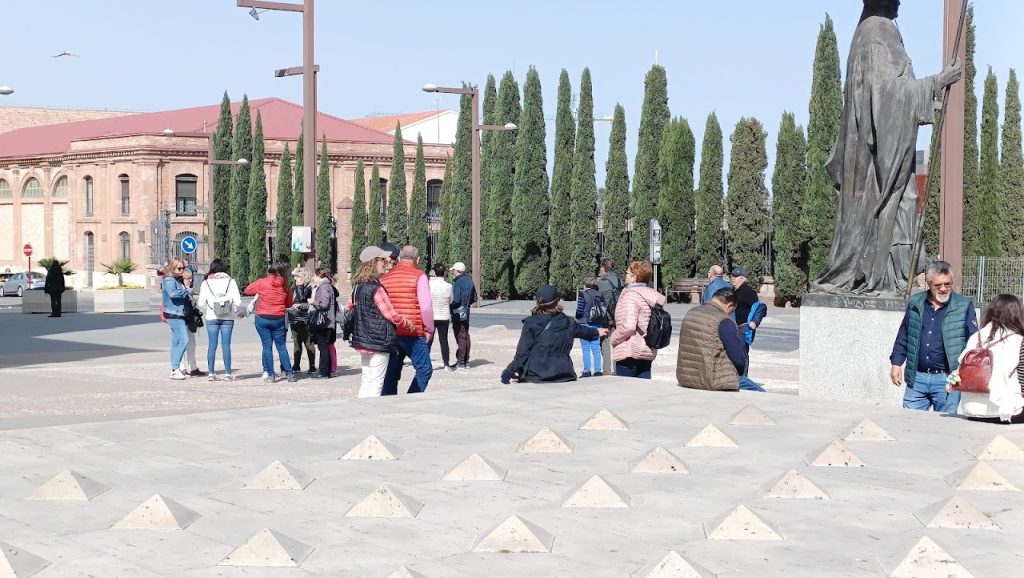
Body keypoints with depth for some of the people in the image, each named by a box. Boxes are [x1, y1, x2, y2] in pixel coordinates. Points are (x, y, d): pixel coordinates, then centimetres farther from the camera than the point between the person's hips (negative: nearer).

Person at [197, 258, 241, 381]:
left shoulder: (206, 283, -1)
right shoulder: (231, 282, -1)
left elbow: (201, 303, -5)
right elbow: (238, 302, -6)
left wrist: (205, 313, 13)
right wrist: (234, 312, 12)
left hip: (211, 318, 0)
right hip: (227, 318, 0)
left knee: (212, 345, 5)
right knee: (226, 345, 2)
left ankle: (211, 373, 5)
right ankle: (227, 373, 1)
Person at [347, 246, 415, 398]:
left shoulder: (358, 286, 8)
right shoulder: (376, 289, -17)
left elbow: (349, 307, 20)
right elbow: (392, 315, -16)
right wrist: (409, 323, -1)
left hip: (361, 340, 8)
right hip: (378, 342, -8)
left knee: (366, 380, 14)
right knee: (376, 382, -5)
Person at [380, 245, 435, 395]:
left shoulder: (385, 278, 11)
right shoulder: (418, 276, -5)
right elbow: (426, 306, -9)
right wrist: (429, 329, 2)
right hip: (413, 333, -6)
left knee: (391, 374, 12)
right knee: (424, 369, 0)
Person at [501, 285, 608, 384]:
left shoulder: (530, 323, -5)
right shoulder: (567, 322, 7)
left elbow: (522, 352, -7)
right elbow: (583, 331, 29)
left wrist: (510, 374, -1)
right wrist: (596, 332, 52)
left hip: (535, 375, -4)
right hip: (563, 374, 4)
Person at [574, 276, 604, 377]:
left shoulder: (583, 295, -11)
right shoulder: (599, 296, 5)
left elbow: (579, 311, -12)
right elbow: (604, 310, 6)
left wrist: (577, 317, 10)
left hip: (585, 324, -5)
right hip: (597, 325, 5)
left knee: (586, 349, 0)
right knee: (596, 349, 8)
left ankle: (587, 371, -2)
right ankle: (598, 370, 7)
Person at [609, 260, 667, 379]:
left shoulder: (631, 295, -14)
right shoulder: (652, 296, 12)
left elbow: (628, 326, -24)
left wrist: (612, 338, -10)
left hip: (629, 353, -8)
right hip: (648, 352, 8)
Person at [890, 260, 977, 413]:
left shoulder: (964, 306, 0)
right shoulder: (915, 304, 9)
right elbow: (903, 336, 15)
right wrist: (896, 364, 11)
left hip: (947, 380, -3)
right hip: (917, 378, 3)